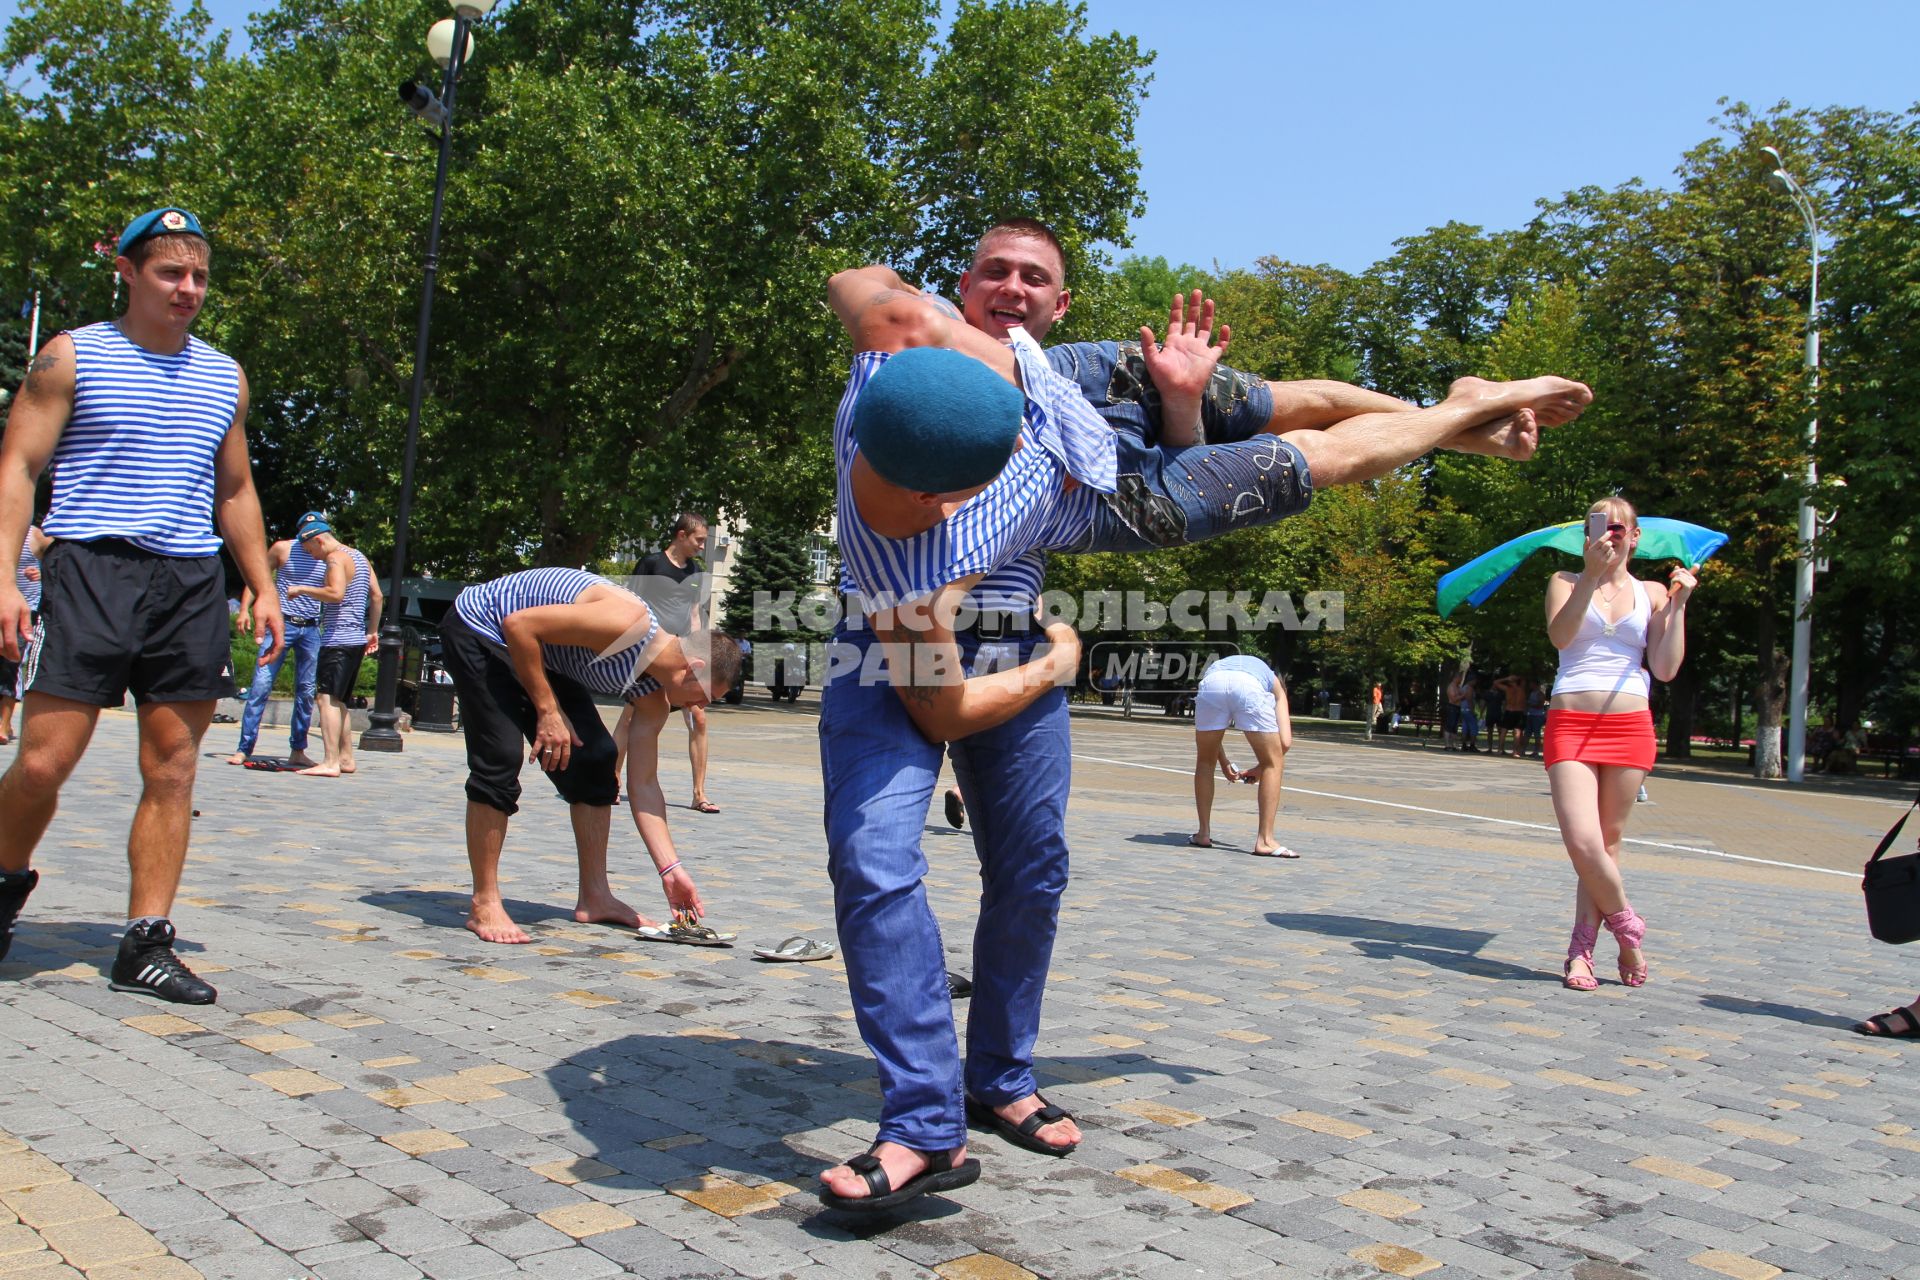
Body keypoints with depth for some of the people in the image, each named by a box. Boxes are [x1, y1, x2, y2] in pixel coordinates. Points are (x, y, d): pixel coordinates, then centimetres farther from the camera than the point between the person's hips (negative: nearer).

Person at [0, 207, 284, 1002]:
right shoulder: (71, 358, 5)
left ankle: (145, 945, 7)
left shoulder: (225, 377, 18)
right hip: (92, 574, -3)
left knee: (173, 771, 1)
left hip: (192, 583, 4)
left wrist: (262, 586, 14)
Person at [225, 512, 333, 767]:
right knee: (261, 686, -8)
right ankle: (244, 748, -5)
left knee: (306, 691, 5)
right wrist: (245, 609, -6)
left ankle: (297, 751, 14)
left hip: (311, 629, 3)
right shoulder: (283, 548, 1)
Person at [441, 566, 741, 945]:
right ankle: (484, 906, -10)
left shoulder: (653, 691, -4)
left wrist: (670, 869, -4)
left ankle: (594, 898, 8)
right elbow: (519, 623, -30)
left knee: (596, 761, 1)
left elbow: (643, 785, -1)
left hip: (541, 652, 9)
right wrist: (547, 710, -27)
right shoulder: (629, 624, -32)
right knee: (500, 759, -21)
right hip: (478, 630, -9)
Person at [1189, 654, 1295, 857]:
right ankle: (1264, 840, 12)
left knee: (1205, 762, 24)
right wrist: (1260, 769, 36)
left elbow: (1209, 736, 38)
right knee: (1273, 763, 16)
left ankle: (1204, 834, 24)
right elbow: (1285, 742, 23)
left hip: (1211, 682, 2)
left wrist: (1224, 764, 44)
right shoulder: (1275, 683, 36)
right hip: (1250, 686, -2)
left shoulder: (1216, 666, 44)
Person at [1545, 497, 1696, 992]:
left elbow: (1666, 668, 4)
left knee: (1607, 843, 3)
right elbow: (1559, 635, -12)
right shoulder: (1566, 581, 8)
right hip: (1571, 723, -2)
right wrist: (1591, 576, -19)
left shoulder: (1651, 593, 13)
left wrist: (1678, 603, -1)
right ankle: (1627, 927, 10)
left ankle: (1581, 952, 11)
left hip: (1630, 726, 2)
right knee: (1582, 842, -14)